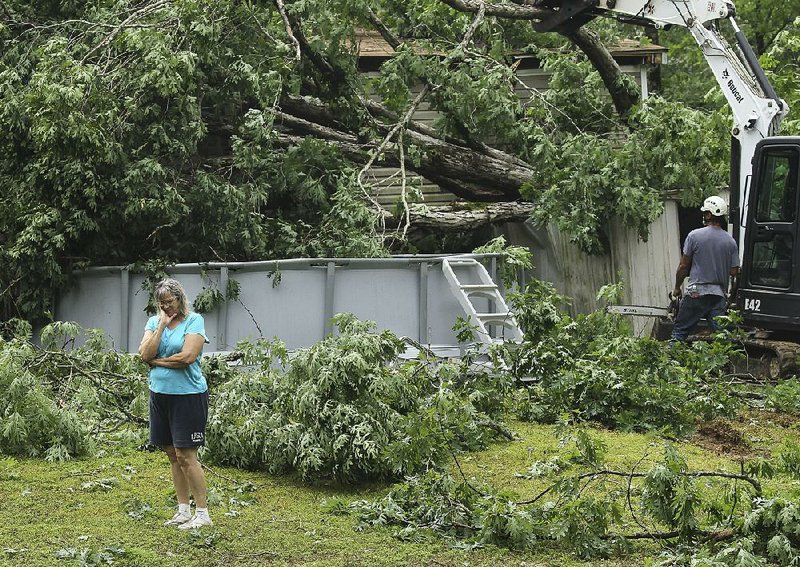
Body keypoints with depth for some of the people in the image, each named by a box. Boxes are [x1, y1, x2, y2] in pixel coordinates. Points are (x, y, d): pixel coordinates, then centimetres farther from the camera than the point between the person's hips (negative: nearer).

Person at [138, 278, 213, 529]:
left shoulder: (194, 320, -6)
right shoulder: (154, 322, 9)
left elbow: (187, 357, -17)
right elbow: (145, 354, -5)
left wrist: (156, 361, -5)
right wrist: (162, 325, -9)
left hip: (188, 395, -6)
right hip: (160, 394, 6)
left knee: (185, 455, -7)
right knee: (172, 454, 10)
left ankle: (203, 513, 0)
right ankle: (184, 511, 20)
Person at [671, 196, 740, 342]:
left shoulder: (694, 236, -6)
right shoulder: (730, 241, 3)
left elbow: (683, 266, -1)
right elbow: (734, 272, 4)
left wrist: (677, 288, 11)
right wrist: (732, 291, 23)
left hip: (696, 293, -3)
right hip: (719, 296, 3)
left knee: (679, 331, 4)